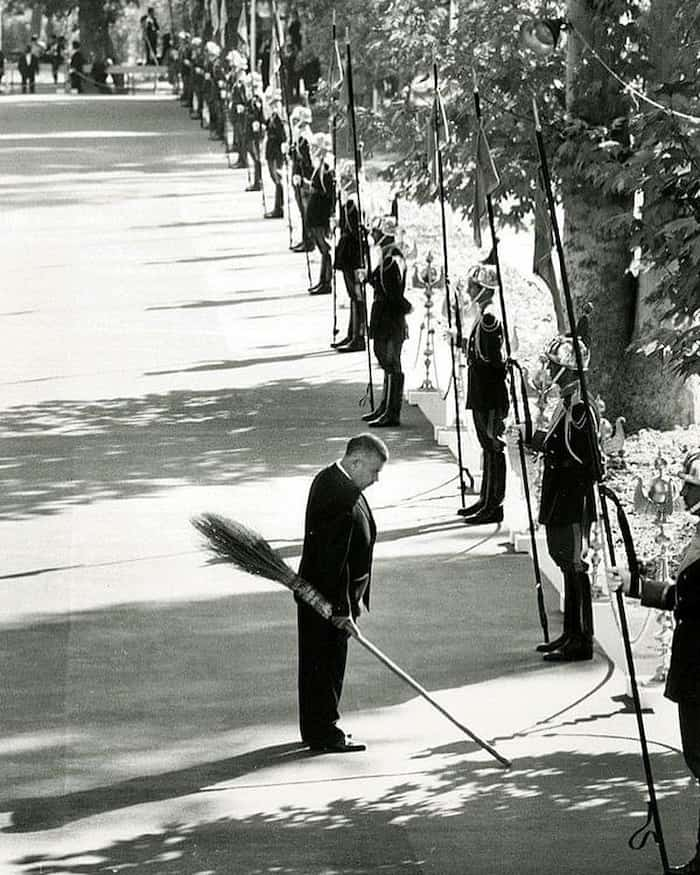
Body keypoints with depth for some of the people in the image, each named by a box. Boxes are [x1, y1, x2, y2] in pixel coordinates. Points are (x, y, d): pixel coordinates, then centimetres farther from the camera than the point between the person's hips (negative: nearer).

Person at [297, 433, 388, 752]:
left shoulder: (327, 478, 5)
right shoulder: (341, 501, -27)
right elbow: (333, 562, -27)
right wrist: (342, 611, -23)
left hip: (316, 594, 10)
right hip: (329, 600, -10)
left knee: (317, 663, 18)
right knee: (327, 663, 1)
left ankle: (315, 729, 29)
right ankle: (324, 734, 11)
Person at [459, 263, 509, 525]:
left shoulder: (490, 318, -18)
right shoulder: (484, 316, 12)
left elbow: (496, 361, -20)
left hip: (490, 397, -10)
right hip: (482, 397, 10)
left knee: (493, 447, -5)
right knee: (488, 446, 16)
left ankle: (493, 507, -1)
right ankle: (487, 501, 25)